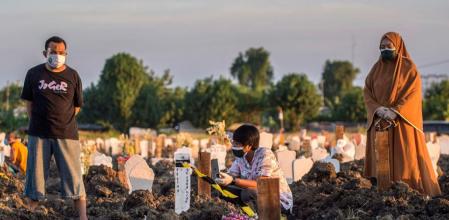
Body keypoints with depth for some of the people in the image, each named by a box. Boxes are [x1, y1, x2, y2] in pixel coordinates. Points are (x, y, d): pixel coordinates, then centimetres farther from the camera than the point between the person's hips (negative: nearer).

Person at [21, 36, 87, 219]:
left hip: (67, 134, -1)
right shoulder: (34, 74, 6)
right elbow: (29, 103, 11)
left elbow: (77, 106, 10)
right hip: (38, 133, 1)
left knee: (74, 177, -4)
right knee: (35, 175, 3)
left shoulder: (73, 76, 5)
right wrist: (38, 123, 6)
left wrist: (60, 121, 10)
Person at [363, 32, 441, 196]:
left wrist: (396, 112, -21)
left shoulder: (409, 68, -1)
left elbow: (414, 93, -9)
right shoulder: (376, 68, 11)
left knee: (405, 159, -6)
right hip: (380, 121, 4)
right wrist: (377, 109, -14)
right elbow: (367, 92, 5)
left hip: (402, 122, -4)